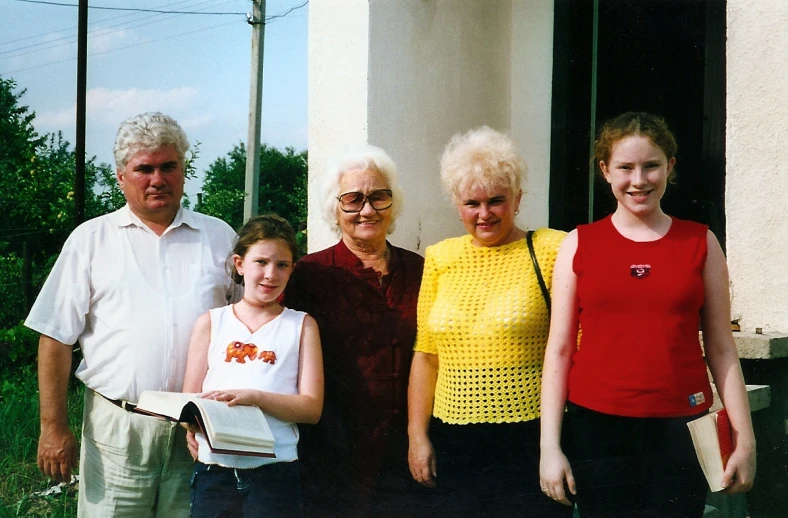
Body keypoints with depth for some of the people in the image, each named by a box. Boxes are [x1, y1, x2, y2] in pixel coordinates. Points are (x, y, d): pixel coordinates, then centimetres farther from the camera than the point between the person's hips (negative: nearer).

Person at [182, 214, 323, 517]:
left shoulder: (302, 326, 5)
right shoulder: (211, 322, 9)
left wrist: (255, 396, -18)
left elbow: (311, 408, -2)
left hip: (275, 472, -1)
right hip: (214, 471, 1)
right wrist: (194, 431, -15)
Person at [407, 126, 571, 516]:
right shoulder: (440, 258, 8)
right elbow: (426, 355, 11)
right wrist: (417, 436, 9)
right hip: (455, 446, 4)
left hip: (531, 442, -4)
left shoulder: (552, 251, -5)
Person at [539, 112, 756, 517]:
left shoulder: (701, 243, 5)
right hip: (596, 428, 0)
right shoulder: (579, 244, 3)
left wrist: (745, 439, 1)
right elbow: (559, 350, 2)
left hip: (680, 431, 0)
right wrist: (550, 446, -3)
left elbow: (721, 350, 6)